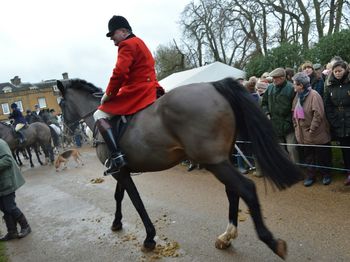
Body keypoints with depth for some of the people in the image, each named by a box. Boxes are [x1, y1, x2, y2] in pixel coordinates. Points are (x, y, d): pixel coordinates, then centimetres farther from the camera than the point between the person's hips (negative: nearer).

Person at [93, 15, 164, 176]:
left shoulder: (127, 44, -8)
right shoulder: (139, 43, 24)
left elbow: (119, 73, -20)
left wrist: (108, 95, -8)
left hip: (136, 92, -10)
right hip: (150, 90, 10)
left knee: (99, 115, -6)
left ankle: (117, 156, -20)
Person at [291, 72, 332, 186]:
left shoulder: (314, 95, -18)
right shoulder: (297, 96, 5)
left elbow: (318, 114, -22)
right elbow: (294, 112, 12)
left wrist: (312, 129, -20)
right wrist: (296, 125, 3)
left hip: (317, 134, -6)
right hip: (304, 134, 6)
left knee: (322, 156, 9)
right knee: (308, 156, 15)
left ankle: (326, 174, 29)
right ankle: (311, 175, 28)